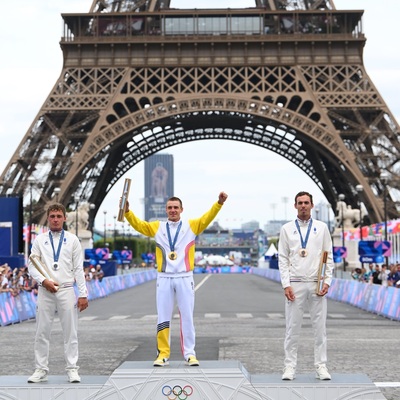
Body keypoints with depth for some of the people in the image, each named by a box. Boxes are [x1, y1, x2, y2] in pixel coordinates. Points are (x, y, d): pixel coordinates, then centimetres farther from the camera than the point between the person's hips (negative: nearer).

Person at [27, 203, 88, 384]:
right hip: (45, 291, 1)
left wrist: (83, 294, -1)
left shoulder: (72, 240, 6)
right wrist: (44, 281, -12)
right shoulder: (40, 240, 7)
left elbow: (79, 269, 4)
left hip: (66, 290, 0)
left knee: (70, 331, 1)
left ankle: (72, 369, 7)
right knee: (42, 331, 3)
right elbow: (31, 265, 5)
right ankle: (41, 370, 10)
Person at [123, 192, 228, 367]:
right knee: (163, 318, 3)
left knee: (187, 317, 2)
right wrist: (127, 211, -16)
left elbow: (207, 218, -6)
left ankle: (189, 354, 9)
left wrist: (219, 203, -21)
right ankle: (163, 354, 10)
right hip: (164, 278, 1)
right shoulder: (157, 227, 9)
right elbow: (138, 224, 1)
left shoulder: (191, 226, 6)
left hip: (185, 278, -1)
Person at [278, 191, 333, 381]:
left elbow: (328, 257, 7)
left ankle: (321, 366, 9)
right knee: (292, 328, 1)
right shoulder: (287, 229, 6)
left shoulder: (322, 228, 7)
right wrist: (286, 284, -6)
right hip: (295, 284, -1)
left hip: (317, 285, 1)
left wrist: (327, 282, -4)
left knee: (320, 327, 3)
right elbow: (282, 258, 4)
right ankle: (290, 367, 7)